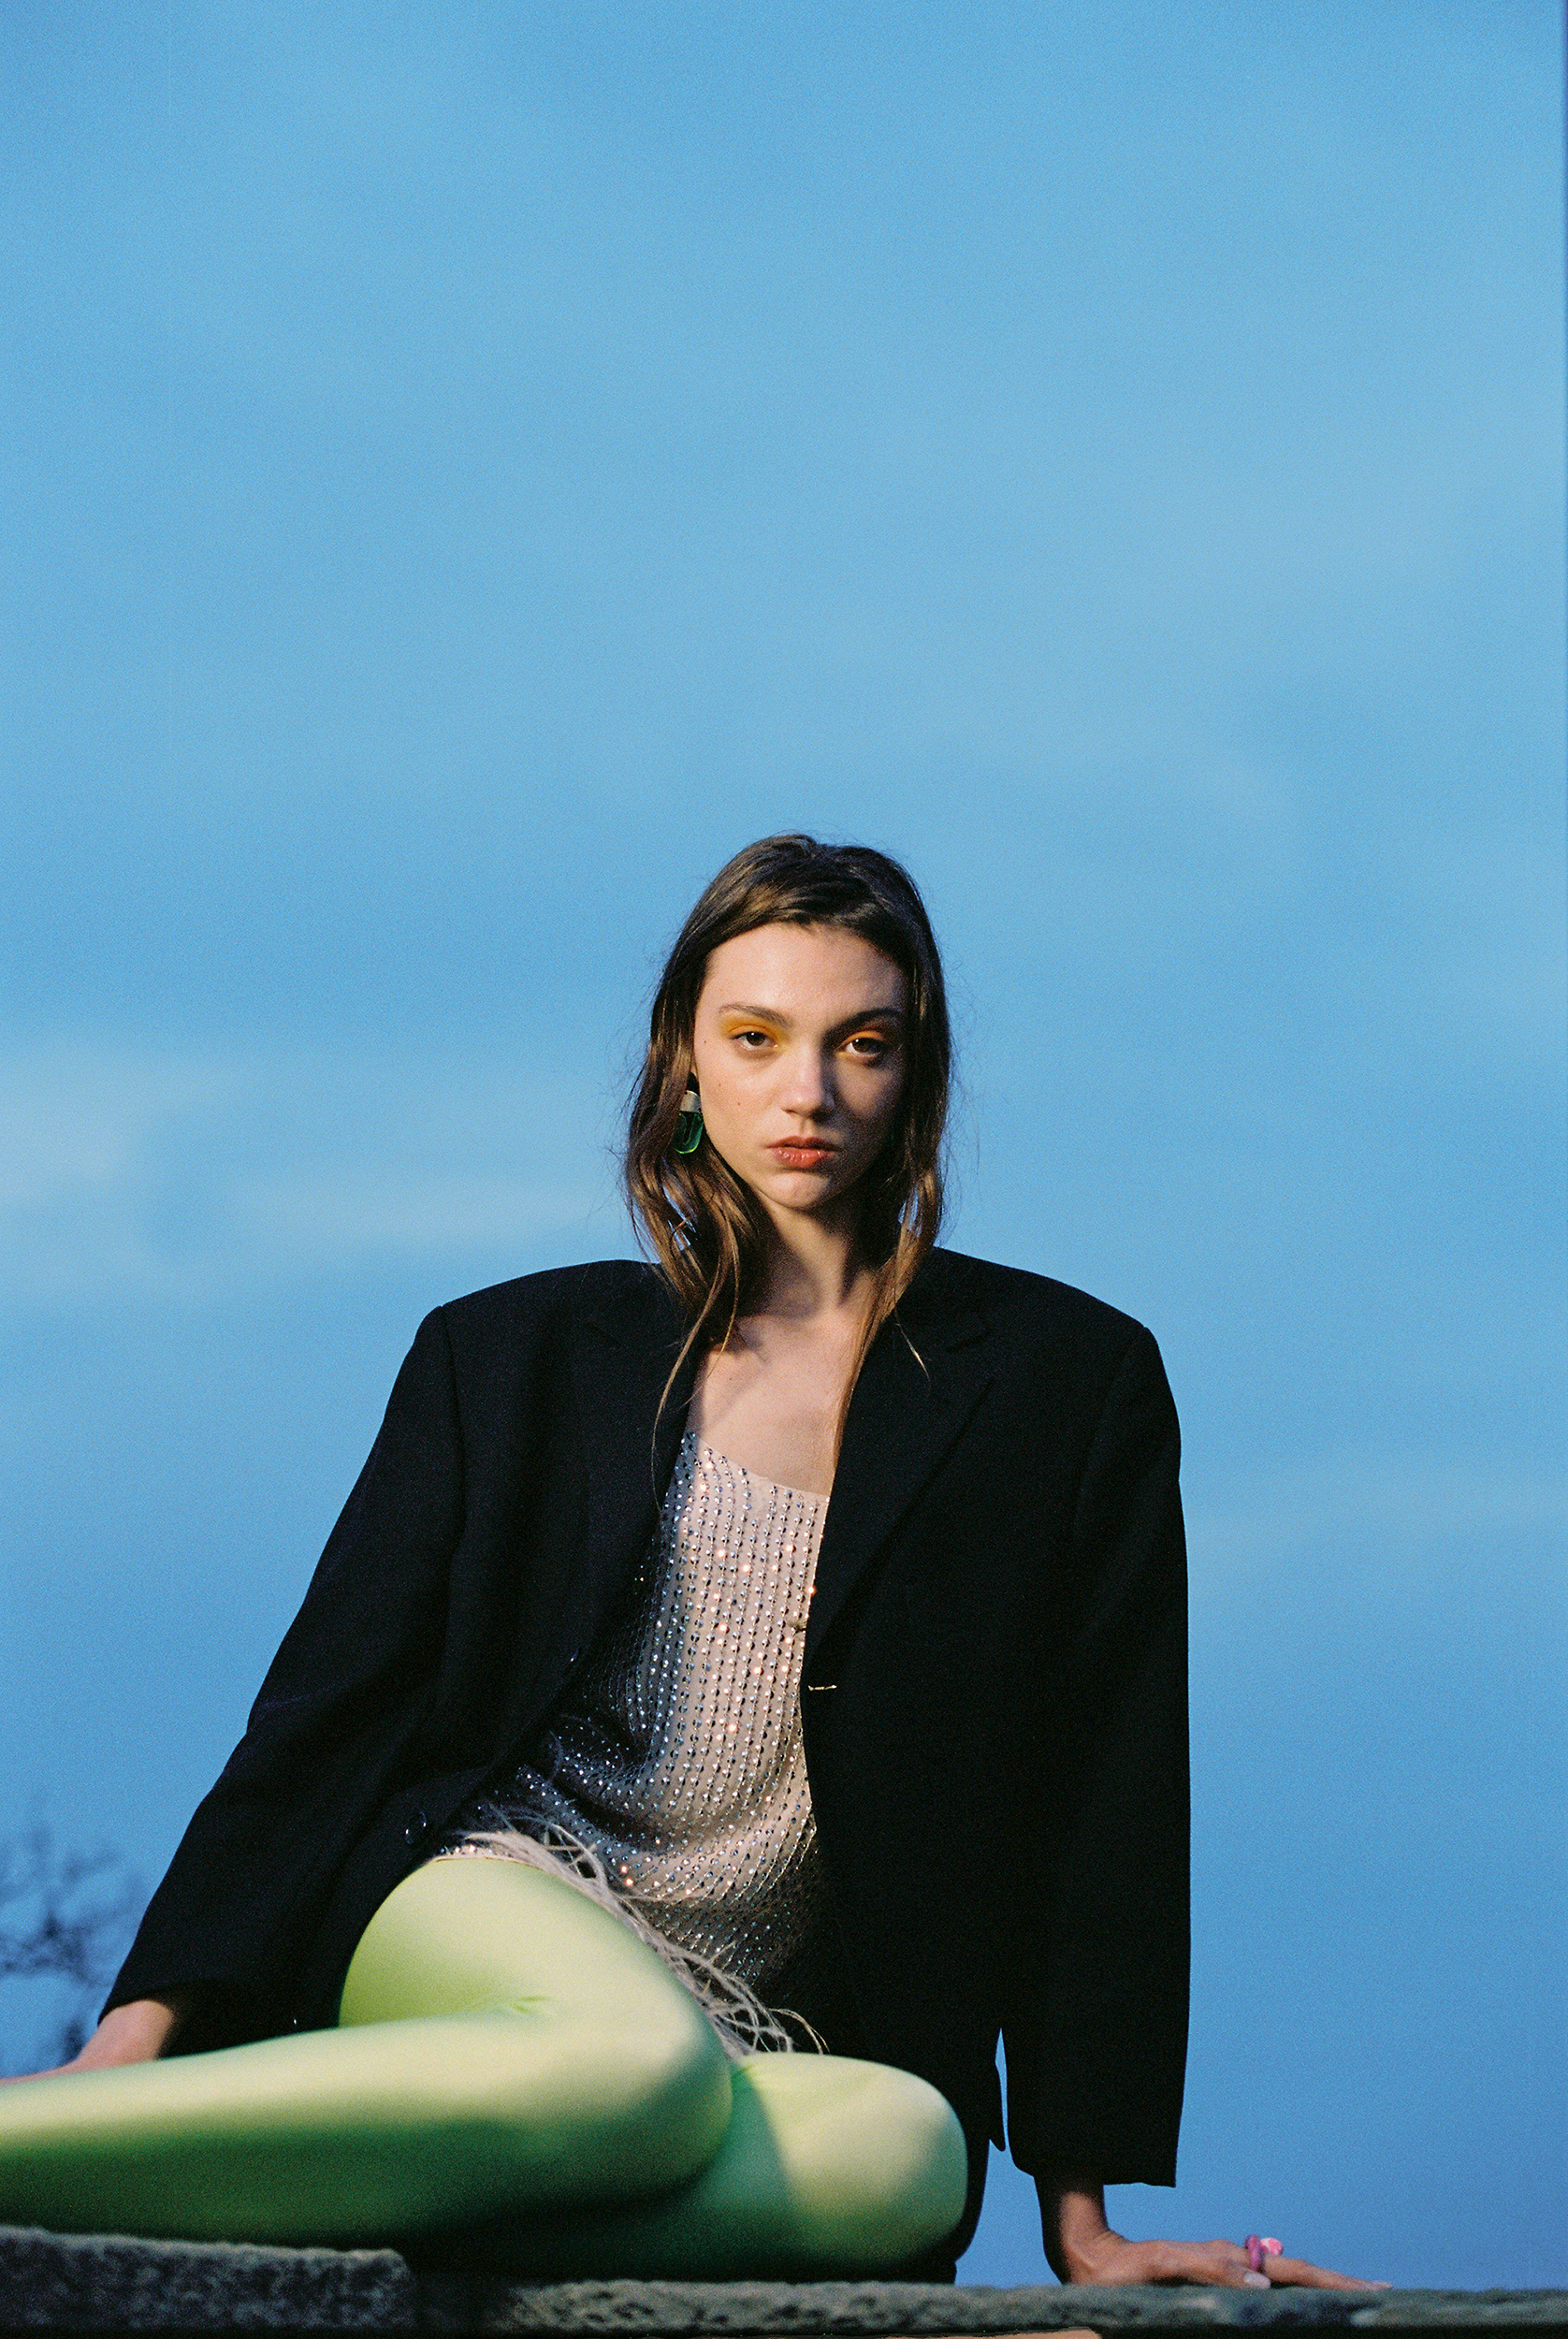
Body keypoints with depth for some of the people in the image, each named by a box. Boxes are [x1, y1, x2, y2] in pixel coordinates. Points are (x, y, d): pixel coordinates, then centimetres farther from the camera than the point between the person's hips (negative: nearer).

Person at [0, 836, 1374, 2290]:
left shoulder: (1073, 1384, 11)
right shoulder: (511, 1354, 14)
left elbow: (1100, 1798, 8)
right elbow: (325, 1708, 8)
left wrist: (1079, 2212, 1)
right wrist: (145, 2026, -8)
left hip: (775, 2042, 1)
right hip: (477, 1909, -1)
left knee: (907, 2147, -38)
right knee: (638, 2063, -39)